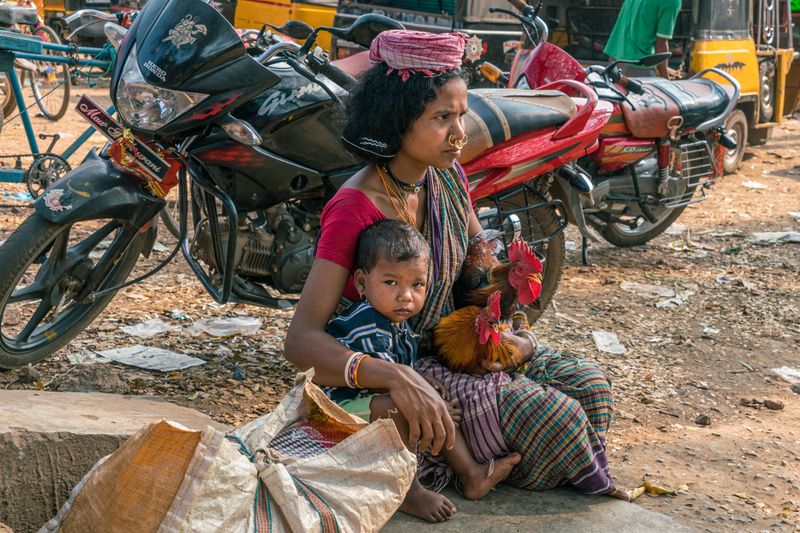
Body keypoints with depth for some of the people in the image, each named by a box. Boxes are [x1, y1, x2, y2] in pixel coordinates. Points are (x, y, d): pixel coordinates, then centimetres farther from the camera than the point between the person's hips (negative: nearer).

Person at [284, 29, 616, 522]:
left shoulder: (448, 176, -4)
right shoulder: (356, 208, -26)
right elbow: (301, 339, -32)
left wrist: (508, 332, -6)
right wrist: (396, 378, -47)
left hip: (450, 345, 8)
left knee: (586, 384, 1)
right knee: (552, 417, -18)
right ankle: (402, 476, -2)